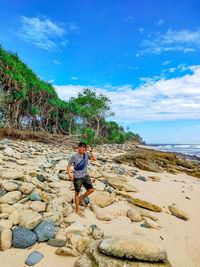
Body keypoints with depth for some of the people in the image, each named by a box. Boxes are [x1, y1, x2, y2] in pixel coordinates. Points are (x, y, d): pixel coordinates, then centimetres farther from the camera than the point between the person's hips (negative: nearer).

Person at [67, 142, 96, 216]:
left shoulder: (86, 155, 0)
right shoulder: (74, 156, -14)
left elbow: (95, 159, -7)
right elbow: (68, 166, -9)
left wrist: (90, 150, -12)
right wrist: (70, 174, -26)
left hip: (85, 176, 5)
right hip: (77, 178, -4)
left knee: (91, 190, 2)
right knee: (77, 193, 8)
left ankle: (82, 198, 30)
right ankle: (77, 209, 26)